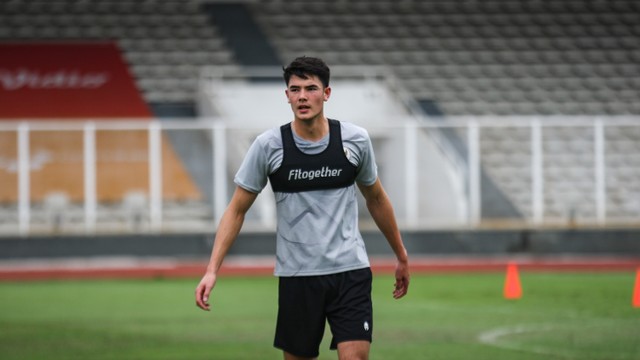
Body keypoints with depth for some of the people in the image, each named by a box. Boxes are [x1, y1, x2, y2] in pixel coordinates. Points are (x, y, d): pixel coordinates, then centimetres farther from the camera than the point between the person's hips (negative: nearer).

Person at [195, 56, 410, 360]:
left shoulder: (355, 140, 0)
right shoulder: (268, 146, -4)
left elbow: (376, 199, 16)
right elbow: (237, 209, 1)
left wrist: (401, 256, 23)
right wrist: (212, 270, -8)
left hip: (350, 271, 0)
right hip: (296, 276, 0)